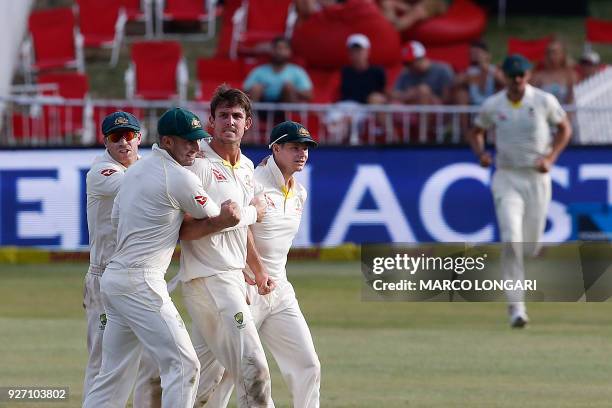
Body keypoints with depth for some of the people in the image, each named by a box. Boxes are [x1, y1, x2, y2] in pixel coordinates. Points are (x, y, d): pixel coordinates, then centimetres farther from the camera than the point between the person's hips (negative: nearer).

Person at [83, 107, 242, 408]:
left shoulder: (135, 170, 16)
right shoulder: (179, 178, -10)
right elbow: (214, 219, 1)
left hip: (112, 279, 9)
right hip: (140, 282, -9)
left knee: (115, 373, 13)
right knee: (183, 364, -10)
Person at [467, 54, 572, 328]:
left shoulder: (544, 101, -4)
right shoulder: (492, 105, -2)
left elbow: (564, 128, 8)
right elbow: (476, 131, 13)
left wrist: (550, 158, -6)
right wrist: (480, 154, -7)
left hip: (537, 178, 1)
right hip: (507, 178, -1)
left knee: (532, 243, 7)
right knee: (511, 239, -17)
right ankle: (516, 306, -18)